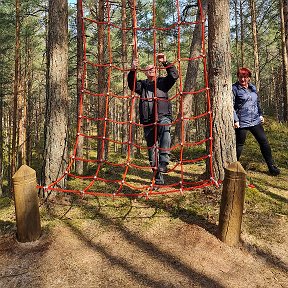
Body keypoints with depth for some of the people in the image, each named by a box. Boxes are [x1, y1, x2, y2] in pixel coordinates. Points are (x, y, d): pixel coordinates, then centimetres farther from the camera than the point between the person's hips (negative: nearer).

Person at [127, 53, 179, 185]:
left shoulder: (163, 82, 16)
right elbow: (132, 85, 0)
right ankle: (158, 175, 17)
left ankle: (163, 162, -43)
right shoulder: (142, 84, 19)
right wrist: (133, 70, -15)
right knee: (151, 147, 5)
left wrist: (165, 63, -12)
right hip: (147, 121, 3)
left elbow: (174, 75, 0)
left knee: (164, 128, -38)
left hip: (163, 116, -3)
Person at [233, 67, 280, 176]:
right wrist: (235, 120, -16)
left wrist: (260, 114, 17)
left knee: (264, 142, 7)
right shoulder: (234, 88, -7)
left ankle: (272, 167, 17)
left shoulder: (253, 87, 13)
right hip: (242, 122, -6)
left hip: (255, 121, 6)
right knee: (239, 144, 3)